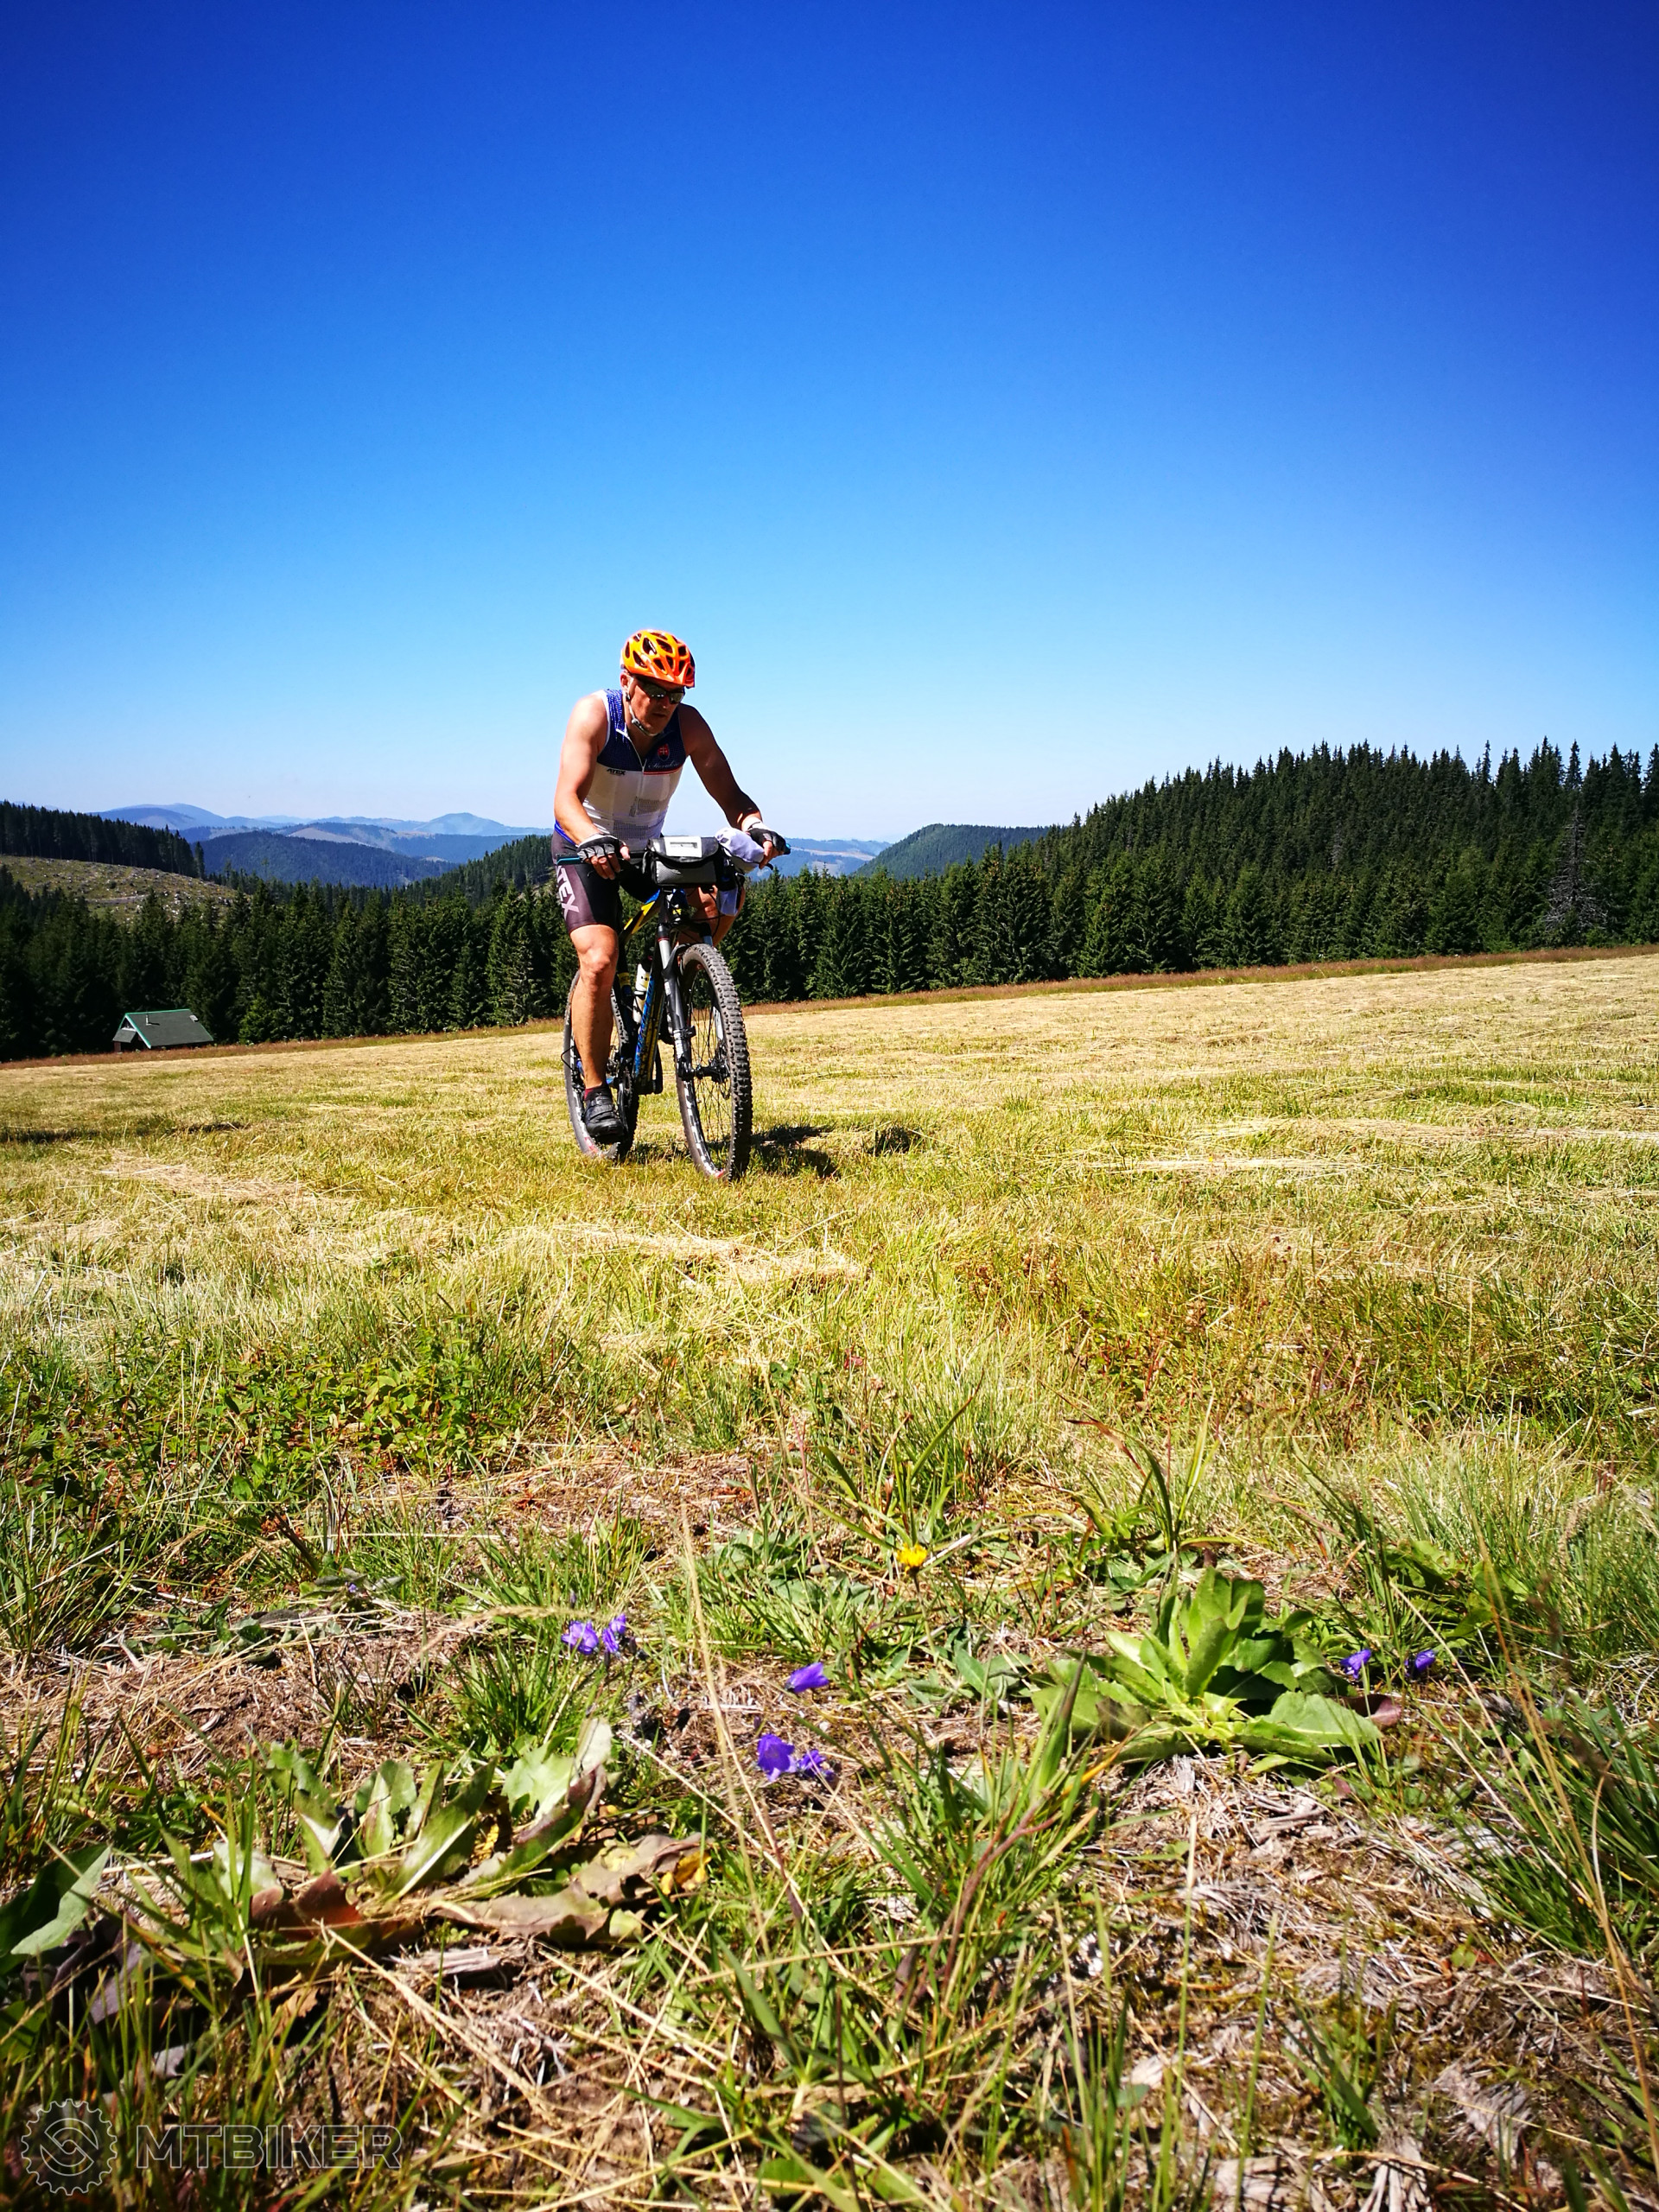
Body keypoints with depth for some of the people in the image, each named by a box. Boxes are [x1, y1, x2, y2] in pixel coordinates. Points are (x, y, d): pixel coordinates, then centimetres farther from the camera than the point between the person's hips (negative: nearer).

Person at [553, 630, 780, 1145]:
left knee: (722, 897, -22)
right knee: (599, 961, -22)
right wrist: (594, 841, -55)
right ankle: (595, 1089, -8)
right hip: (586, 851, -4)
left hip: (648, 849, 4)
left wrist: (754, 826, -41)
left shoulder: (688, 725, -16)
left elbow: (729, 795, -19)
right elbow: (566, 799, -34)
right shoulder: (593, 715, -24)